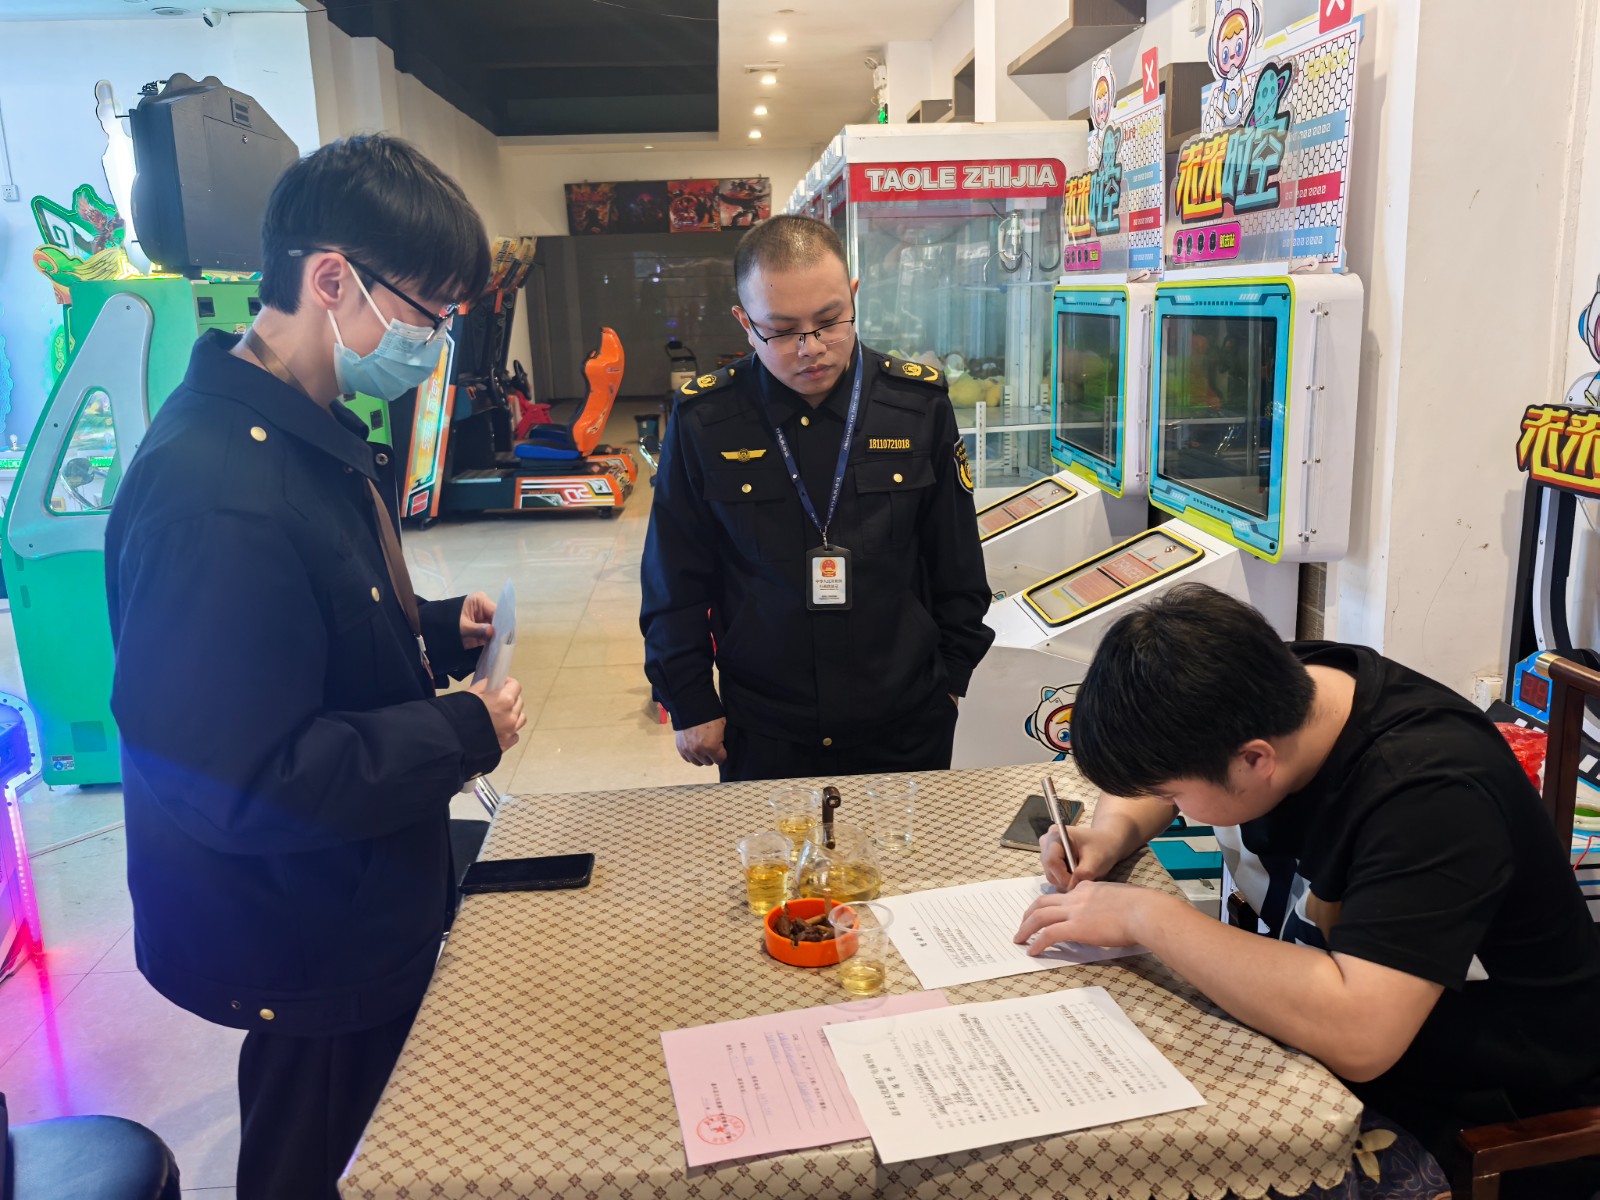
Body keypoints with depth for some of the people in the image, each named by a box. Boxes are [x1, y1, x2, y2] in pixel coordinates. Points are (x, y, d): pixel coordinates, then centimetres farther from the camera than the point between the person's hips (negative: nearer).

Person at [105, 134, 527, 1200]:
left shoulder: (314, 432, 3)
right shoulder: (215, 488, -32)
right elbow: (235, 785, -32)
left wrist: (433, 630, 1)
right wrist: (460, 737, -23)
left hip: (369, 905, 9)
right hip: (301, 947, -9)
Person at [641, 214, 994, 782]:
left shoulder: (919, 403, -6)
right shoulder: (702, 420, -9)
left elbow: (957, 562, 4)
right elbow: (676, 584, -1)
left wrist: (952, 674, 7)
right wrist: (691, 706, 0)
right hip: (761, 735, 0)